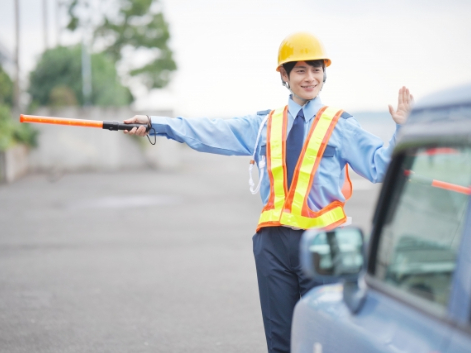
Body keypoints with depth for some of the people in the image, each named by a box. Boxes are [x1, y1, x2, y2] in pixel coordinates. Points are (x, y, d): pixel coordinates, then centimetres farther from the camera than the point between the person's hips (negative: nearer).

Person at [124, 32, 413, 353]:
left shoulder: (340, 126, 5)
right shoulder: (263, 126, 14)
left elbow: (379, 165, -4)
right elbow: (208, 133, 11)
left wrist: (401, 130, -19)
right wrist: (154, 124, 5)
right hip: (273, 241, 3)